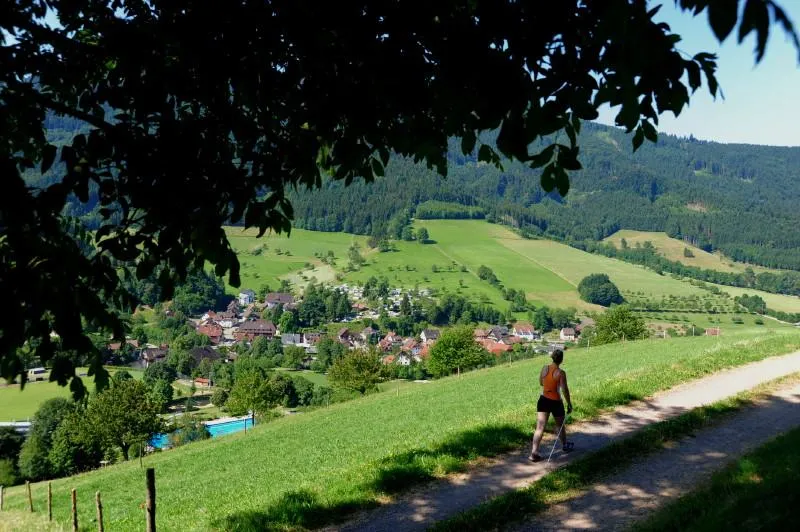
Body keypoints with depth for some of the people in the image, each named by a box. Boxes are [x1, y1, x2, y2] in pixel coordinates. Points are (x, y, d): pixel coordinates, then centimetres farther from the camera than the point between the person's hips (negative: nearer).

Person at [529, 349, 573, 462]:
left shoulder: (545, 368, -1)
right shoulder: (561, 373, -16)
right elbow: (565, 390, -14)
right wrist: (569, 404, -3)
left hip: (543, 400, 3)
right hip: (555, 402, -3)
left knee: (540, 427, -1)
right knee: (560, 425, 22)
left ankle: (534, 453, -10)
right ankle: (565, 445, 45)